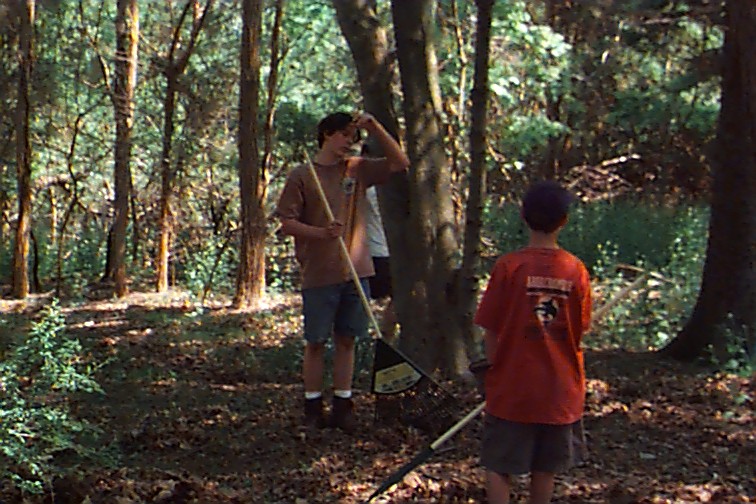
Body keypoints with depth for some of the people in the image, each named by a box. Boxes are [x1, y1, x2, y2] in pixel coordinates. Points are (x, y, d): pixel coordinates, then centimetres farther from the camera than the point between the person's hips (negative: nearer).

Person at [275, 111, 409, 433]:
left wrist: (375, 128, 2)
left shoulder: (357, 169, 11)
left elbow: (400, 162, 11)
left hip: (356, 272, 4)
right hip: (319, 274, -4)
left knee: (346, 340, 8)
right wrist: (321, 233, -21)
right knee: (316, 343, 3)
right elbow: (287, 223, -5)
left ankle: (342, 406, 15)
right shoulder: (301, 176, -1)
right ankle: (313, 409, 12)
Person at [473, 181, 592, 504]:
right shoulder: (576, 270, -5)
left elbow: (491, 332, -9)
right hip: (560, 391, 3)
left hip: (512, 390, -3)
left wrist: (495, 369, 7)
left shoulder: (509, 266, -14)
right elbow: (579, 332, 4)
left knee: (499, 468, 6)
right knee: (545, 469, 16)